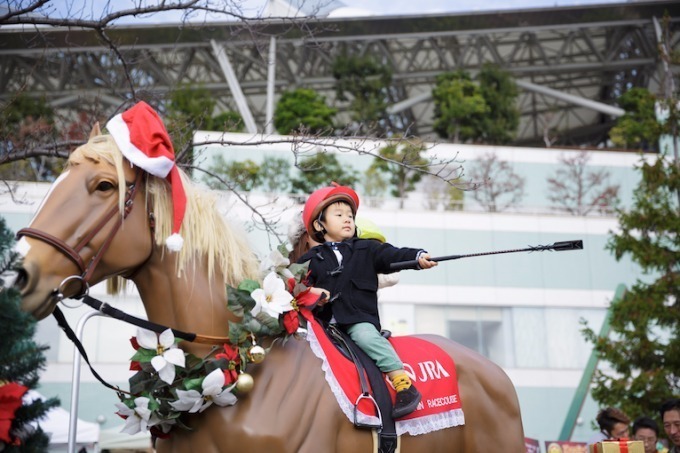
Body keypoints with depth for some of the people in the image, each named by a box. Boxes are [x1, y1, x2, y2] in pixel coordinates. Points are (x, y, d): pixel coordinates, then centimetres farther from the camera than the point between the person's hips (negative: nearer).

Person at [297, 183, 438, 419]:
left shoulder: (367, 250, 14)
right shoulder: (310, 260, 16)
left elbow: (392, 256, 1)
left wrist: (418, 257, -16)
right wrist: (309, 292, -10)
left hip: (359, 319, -2)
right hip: (324, 322, 3)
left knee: (367, 336, -31)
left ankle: (404, 385, -31)